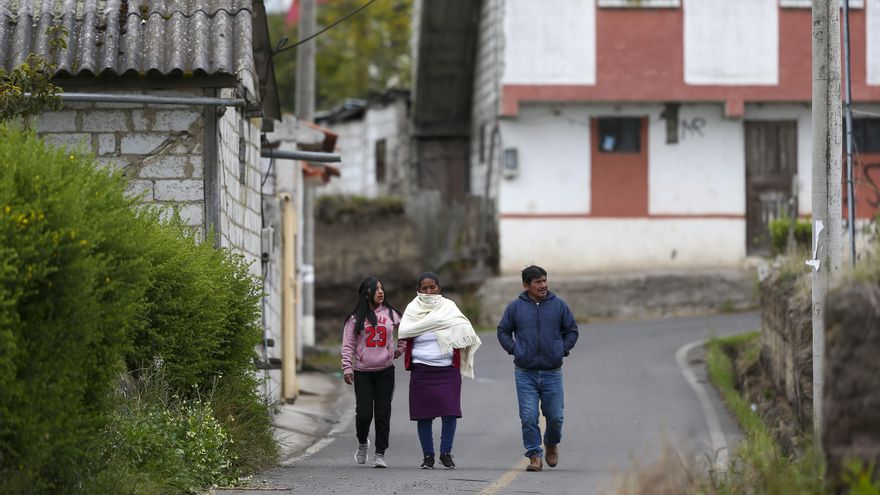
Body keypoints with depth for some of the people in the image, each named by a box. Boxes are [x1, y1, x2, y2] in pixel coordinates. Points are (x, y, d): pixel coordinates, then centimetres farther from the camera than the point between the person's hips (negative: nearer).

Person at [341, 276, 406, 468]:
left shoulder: (391, 314, 5)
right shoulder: (355, 319, 1)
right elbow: (348, 346, 0)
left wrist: (400, 348, 12)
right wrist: (347, 368, -8)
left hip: (385, 372, 1)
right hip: (362, 373, -1)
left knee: (383, 414, -2)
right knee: (364, 413, -7)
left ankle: (380, 454, 6)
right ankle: (362, 442, 23)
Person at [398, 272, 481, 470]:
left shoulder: (448, 307, 9)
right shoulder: (413, 309, 8)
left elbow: (464, 328, -3)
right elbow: (403, 333, -7)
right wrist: (432, 323, -11)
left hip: (448, 368, 0)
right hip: (422, 369, 0)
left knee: (450, 411, -8)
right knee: (424, 414, 0)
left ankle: (446, 453, 5)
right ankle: (427, 455, 11)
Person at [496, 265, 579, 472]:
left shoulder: (558, 305, 3)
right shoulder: (515, 307, 2)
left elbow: (572, 331, 13)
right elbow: (503, 331, 12)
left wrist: (562, 350, 1)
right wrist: (514, 349, -1)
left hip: (552, 373, 1)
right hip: (525, 373, -1)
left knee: (555, 416, 5)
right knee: (528, 417, -6)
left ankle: (552, 444, 33)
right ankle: (535, 455, 2)